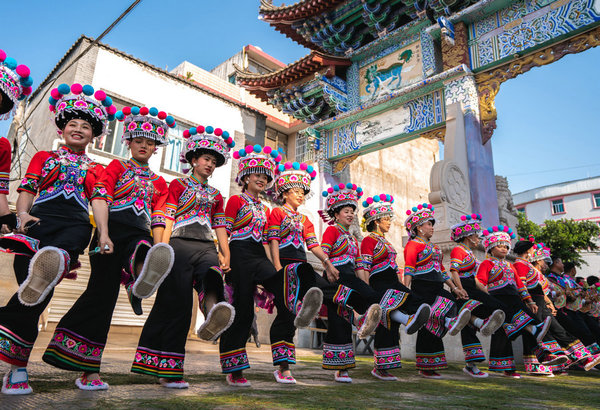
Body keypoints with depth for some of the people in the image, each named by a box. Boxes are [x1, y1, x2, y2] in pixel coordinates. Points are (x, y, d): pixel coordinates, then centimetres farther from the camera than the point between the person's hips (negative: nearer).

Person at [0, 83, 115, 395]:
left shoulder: (95, 170, 28)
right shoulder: (43, 157, 27)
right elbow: (27, 189, 14)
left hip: (76, 224, 0)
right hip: (39, 219, 0)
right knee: (36, 295, -19)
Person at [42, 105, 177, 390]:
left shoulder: (159, 183, 24)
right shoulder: (117, 167, 16)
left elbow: (158, 220, 15)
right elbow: (100, 197, -1)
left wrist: (158, 254, -1)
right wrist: (104, 233, -17)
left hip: (140, 236, 2)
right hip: (112, 231, -2)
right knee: (103, 292, -11)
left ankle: (143, 275, -70)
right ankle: (89, 369, -6)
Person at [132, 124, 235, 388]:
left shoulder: (216, 195, 26)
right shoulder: (178, 185, 15)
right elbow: (167, 220, 4)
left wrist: (225, 254, 6)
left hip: (206, 248, 4)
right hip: (180, 245, -3)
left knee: (212, 278, -31)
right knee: (177, 302, -9)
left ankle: (213, 318, -61)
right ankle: (168, 368, -4)